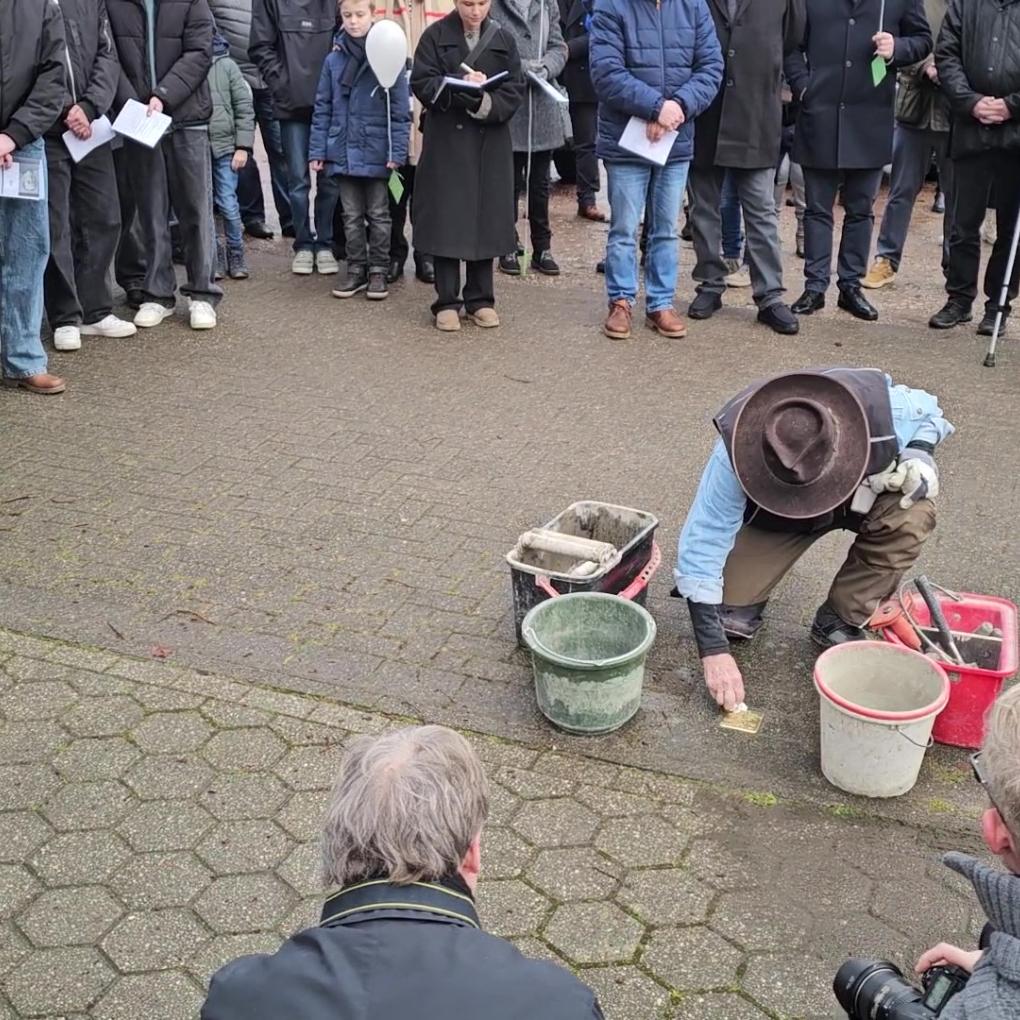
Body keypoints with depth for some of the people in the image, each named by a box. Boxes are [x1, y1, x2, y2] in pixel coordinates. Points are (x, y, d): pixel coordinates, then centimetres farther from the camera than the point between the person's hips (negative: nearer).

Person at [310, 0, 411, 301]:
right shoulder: (334, 60, 3)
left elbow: (400, 109, -7)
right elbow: (322, 108, 6)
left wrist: (397, 151, -13)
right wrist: (317, 151, 2)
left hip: (377, 152, -3)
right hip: (344, 151, 3)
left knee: (378, 215, 9)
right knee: (351, 216, 11)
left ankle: (378, 271, 19)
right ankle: (356, 269, 22)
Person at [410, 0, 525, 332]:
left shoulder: (503, 39, 7)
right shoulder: (435, 36, 1)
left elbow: (514, 90, 1)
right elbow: (422, 83, -5)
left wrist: (487, 103, -18)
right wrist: (461, 86, -20)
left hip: (490, 144, 2)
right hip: (446, 142, -2)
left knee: (486, 218, 4)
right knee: (446, 219, -2)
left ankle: (480, 299, 14)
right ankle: (447, 302, 6)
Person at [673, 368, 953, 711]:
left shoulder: (878, 410, -36)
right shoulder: (737, 451, -39)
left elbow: (927, 411, -9)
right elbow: (701, 543, -35)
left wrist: (920, 455, -31)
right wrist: (713, 651, -37)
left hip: (860, 495, 1)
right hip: (770, 514, -1)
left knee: (911, 515, -32)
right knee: (730, 614, -18)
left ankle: (838, 622, -12)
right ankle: (745, 597, 20)